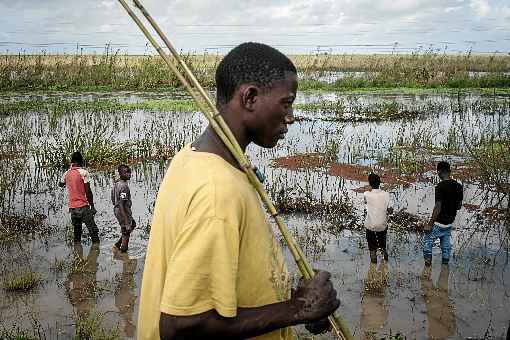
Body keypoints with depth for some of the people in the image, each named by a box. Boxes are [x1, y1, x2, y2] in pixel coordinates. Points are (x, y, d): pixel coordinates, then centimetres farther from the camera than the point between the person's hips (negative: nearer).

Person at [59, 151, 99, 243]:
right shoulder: (83, 172, -9)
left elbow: (60, 184, 30)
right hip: (83, 206, -6)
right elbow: (88, 192, -11)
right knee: (93, 231, -2)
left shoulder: (66, 174, 8)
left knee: (76, 232, 13)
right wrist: (92, 206, -3)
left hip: (72, 207, 6)